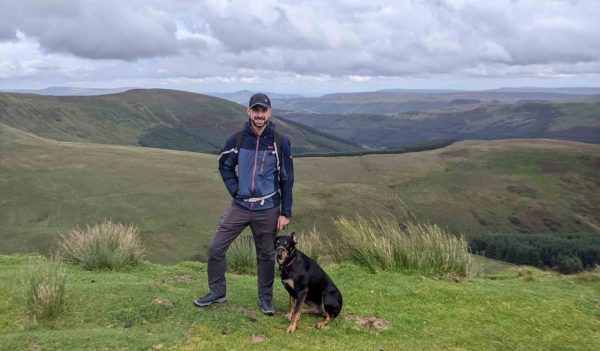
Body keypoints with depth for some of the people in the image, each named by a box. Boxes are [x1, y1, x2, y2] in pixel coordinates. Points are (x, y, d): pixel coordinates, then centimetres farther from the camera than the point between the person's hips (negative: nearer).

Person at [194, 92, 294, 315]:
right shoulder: (237, 139, -4)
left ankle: (266, 297, 29)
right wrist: (235, 190, 1)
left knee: (266, 255, 9)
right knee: (216, 248, 0)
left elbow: (287, 179, -2)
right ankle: (217, 292, 21)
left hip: (268, 209, -2)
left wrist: (285, 213, -4)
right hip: (240, 205, 2)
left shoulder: (280, 142, -7)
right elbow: (224, 166, 13)